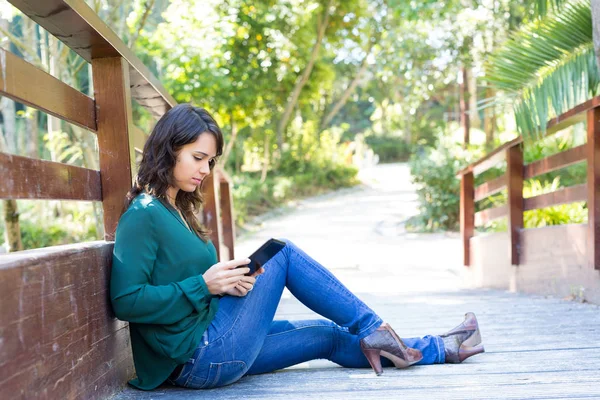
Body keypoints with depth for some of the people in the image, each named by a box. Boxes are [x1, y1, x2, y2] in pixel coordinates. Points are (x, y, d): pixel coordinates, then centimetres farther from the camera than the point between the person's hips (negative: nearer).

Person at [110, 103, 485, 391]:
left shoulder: (174, 209, 14)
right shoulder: (143, 215, -15)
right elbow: (126, 300, -22)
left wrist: (226, 282, -5)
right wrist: (204, 285, -23)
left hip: (210, 353, 9)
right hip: (203, 357, -9)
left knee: (328, 336, 12)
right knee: (282, 253, -7)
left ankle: (442, 350, 25)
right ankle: (373, 331, 6)